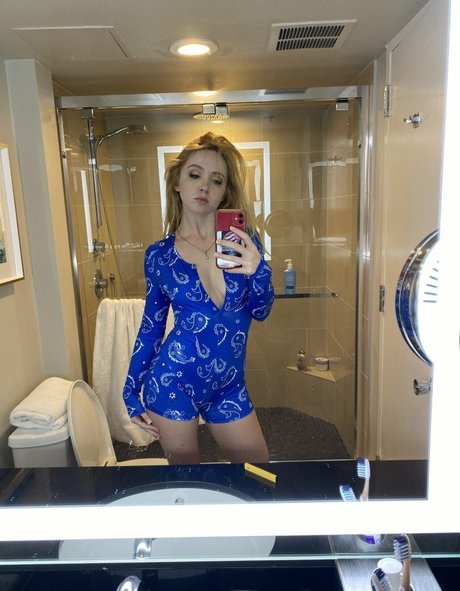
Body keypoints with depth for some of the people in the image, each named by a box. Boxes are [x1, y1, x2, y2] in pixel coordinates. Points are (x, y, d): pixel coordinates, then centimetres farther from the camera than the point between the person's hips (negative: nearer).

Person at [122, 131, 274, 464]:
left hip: (229, 387, 2)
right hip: (173, 381, -1)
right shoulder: (159, 255, -3)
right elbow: (151, 328, 5)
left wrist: (258, 270, -27)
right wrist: (132, 393, 7)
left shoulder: (242, 239, -3)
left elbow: (261, 311, -6)